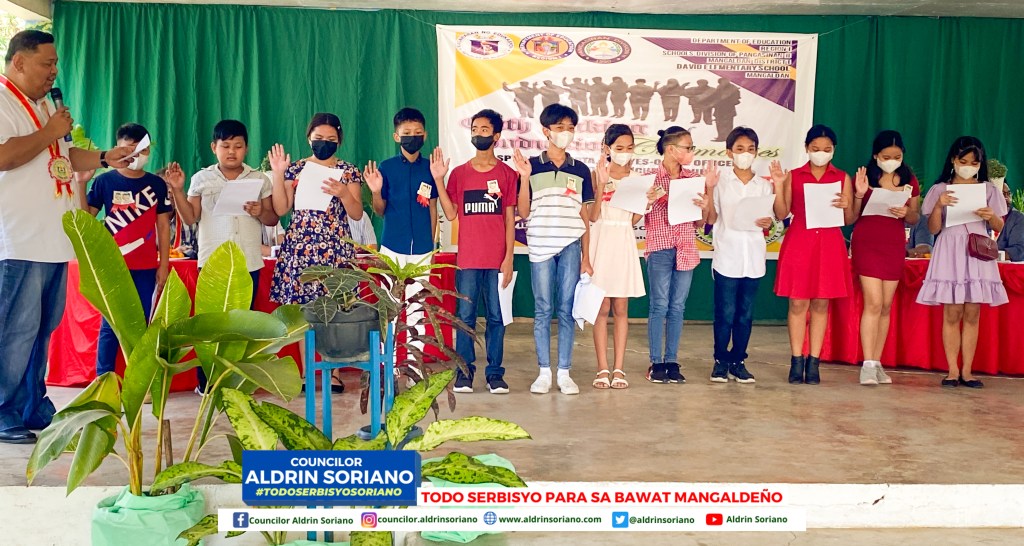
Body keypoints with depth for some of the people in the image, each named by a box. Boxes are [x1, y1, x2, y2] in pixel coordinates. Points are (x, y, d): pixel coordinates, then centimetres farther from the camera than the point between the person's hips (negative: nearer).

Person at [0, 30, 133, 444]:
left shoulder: (44, 105, 22)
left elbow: (62, 157, 28)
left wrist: (106, 159, 14)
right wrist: (51, 132, -11)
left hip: (52, 240, 9)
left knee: (42, 328, 11)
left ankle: (34, 409, 19)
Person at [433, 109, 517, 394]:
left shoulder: (507, 174, 4)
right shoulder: (459, 173, 8)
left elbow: (510, 219, 2)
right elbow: (450, 214, 2)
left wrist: (509, 258, -4)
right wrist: (438, 180, -5)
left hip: (497, 260, -1)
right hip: (468, 259, 1)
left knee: (496, 317, 4)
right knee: (465, 316, 3)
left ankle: (495, 373, 12)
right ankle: (464, 371, 12)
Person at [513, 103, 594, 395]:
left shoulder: (580, 170, 10)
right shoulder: (532, 166, 4)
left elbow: (585, 215, 11)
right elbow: (523, 213, 2)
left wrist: (586, 257, 7)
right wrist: (524, 178, -11)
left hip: (571, 245, 1)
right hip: (541, 245, -1)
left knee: (567, 310, 3)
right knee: (543, 310, 2)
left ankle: (564, 372, 10)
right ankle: (544, 372, 10)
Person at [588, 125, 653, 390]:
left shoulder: (636, 179, 7)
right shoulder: (597, 175, -2)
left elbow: (634, 220, 6)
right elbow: (593, 216, -9)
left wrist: (646, 201, -9)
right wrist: (601, 185, -18)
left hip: (624, 243, 3)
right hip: (601, 241, -2)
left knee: (621, 308, 4)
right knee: (602, 307, 0)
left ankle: (619, 368, 9)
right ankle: (603, 368, 5)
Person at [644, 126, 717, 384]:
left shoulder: (694, 179, 8)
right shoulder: (651, 179, -2)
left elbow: (699, 223, 9)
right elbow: (641, 218, -1)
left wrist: (704, 206, -9)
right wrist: (652, 199, -16)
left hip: (686, 251, 3)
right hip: (660, 249, -3)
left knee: (677, 307, 7)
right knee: (659, 305, -1)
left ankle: (672, 362, 14)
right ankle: (656, 363, 7)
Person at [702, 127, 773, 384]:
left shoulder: (765, 185, 8)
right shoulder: (719, 182, 1)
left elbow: (768, 219, 12)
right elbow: (711, 219, -3)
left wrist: (768, 222, -11)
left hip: (753, 256, 3)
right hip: (727, 255, -3)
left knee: (746, 313, 7)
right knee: (725, 312, -2)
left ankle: (738, 361, 17)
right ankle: (721, 361, 11)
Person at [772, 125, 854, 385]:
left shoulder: (842, 178, 8)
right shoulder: (793, 176, 7)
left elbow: (850, 220, 7)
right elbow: (782, 213, 2)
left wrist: (846, 205, -13)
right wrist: (778, 186, -9)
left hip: (829, 246, 1)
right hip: (798, 244, -1)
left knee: (821, 304, 4)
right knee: (797, 303, -1)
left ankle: (813, 362, 9)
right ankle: (797, 361, 6)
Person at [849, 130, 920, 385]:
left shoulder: (909, 180, 7)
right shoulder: (865, 176, -3)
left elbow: (914, 219, 12)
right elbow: (852, 217, -2)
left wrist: (906, 213, -10)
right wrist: (859, 194, -18)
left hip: (895, 245, 4)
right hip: (866, 242, -4)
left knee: (886, 306, 6)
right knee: (873, 303, -12)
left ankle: (877, 363, 14)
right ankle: (868, 365, -11)